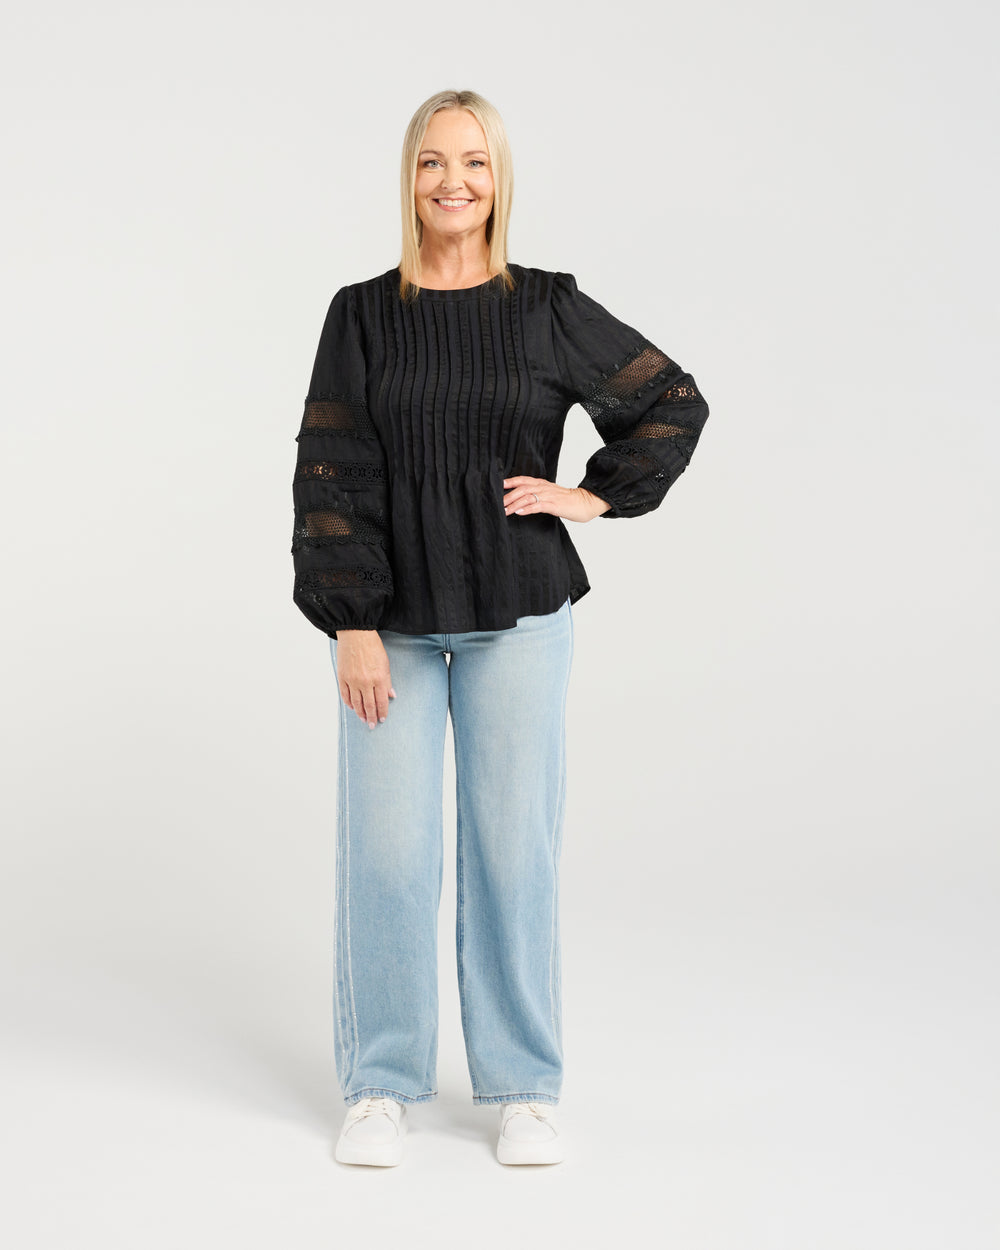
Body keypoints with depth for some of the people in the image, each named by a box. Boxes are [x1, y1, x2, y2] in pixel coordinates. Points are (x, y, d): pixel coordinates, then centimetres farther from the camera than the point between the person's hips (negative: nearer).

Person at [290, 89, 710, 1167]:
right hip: (391, 616, 0)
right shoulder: (363, 314, 4)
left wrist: (597, 495, 2)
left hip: (516, 612, 0)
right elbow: (331, 474, -1)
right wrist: (351, 624, -8)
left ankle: (523, 1089, 17)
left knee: (514, 845, 3)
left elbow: (675, 402, 13)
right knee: (386, 851, 0)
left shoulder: (548, 309, 4)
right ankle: (381, 1086, 16)